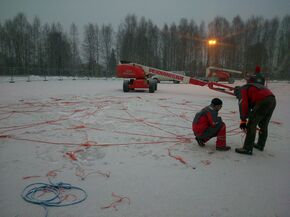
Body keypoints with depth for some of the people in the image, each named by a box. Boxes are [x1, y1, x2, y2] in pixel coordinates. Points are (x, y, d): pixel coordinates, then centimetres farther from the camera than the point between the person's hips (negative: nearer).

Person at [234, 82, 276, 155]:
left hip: (263, 102, -9)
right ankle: (260, 145, 37)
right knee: (263, 125, 23)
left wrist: (243, 121, 0)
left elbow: (243, 105, -4)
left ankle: (247, 149, 0)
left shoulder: (242, 90, 11)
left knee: (251, 125, -2)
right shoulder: (251, 88, 36)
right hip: (273, 100, 9)